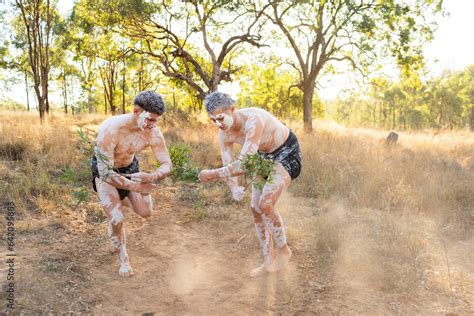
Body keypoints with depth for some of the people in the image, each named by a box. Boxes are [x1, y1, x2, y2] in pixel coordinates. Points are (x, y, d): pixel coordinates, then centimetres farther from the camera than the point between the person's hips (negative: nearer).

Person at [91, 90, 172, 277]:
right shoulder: (110, 130, -39)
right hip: (104, 171, -4)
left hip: (129, 167, 4)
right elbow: (106, 172, -36)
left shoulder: (153, 132, -26)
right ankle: (123, 258, 15)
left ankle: (120, 200, 38)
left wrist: (150, 177, -41)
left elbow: (167, 165, -19)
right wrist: (135, 187, -37)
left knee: (146, 212, 4)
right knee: (117, 219, -13)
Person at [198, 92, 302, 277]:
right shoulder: (224, 134, -12)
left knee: (265, 204, -22)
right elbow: (227, 167, -6)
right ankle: (269, 260, 19)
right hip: (265, 156, 8)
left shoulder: (254, 120, -37)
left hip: (287, 152, -8)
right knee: (256, 208, 3)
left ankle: (283, 250, 3)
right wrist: (234, 189, -27)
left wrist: (212, 174, -32)